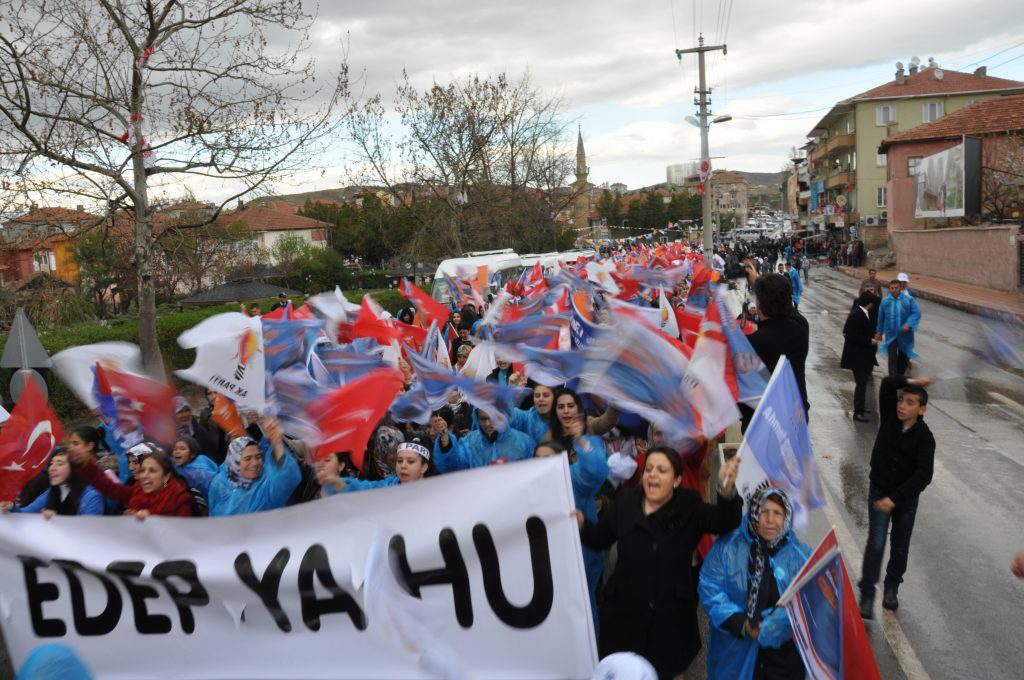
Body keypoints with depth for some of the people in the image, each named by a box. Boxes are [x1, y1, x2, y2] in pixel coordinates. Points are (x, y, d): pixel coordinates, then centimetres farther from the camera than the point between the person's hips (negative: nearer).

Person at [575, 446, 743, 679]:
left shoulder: (689, 506, -4)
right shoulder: (625, 501, 3)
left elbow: (725, 522, -20)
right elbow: (600, 540, 12)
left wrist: (726, 489, -40)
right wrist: (581, 525, -10)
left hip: (671, 615, -1)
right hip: (625, 610, 2)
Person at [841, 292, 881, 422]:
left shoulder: (862, 313, 7)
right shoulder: (856, 315, -22)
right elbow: (850, 336, -25)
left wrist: (872, 338, 5)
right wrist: (869, 341, -21)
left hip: (863, 355, 10)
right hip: (857, 356, -10)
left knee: (862, 382, 18)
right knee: (861, 383, -5)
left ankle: (860, 407, 30)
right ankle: (858, 412, 2)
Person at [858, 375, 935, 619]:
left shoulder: (925, 438, -17)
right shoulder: (889, 417, -9)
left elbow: (923, 475, -26)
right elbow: (887, 384, -17)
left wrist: (895, 498, -32)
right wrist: (911, 381, -23)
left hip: (906, 497, 0)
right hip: (879, 491, 0)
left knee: (900, 547, 12)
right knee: (876, 543, -9)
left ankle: (891, 589, 34)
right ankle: (867, 595, -7)